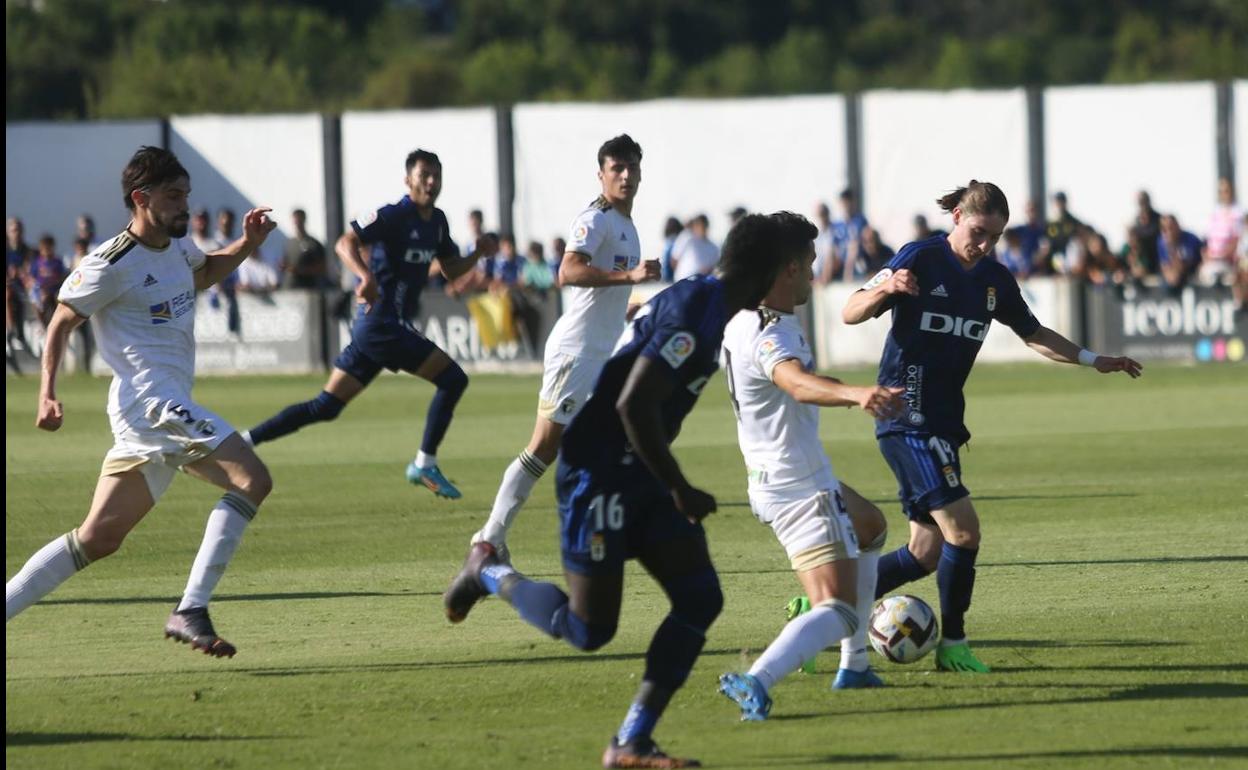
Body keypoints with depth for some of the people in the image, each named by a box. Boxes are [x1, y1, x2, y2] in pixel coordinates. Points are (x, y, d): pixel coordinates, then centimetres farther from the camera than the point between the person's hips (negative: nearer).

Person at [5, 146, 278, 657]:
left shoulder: (177, 247, 14)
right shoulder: (113, 263, -11)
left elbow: (204, 274, 36)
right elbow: (62, 322, -3)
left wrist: (247, 244, 18)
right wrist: (47, 395, -13)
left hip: (169, 410, 10)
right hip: (149, 400, -10)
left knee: (99, 538, 8)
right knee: (251, 480, -21)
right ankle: (190, 612, -26)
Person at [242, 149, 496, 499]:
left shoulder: (437, 221, 14)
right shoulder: (394, 216, -12)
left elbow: (451, 270, 23)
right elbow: (345, 244, -21)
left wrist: (479, 252, 4)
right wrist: (367, 277, -38)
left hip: (373, 326, 9)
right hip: (382, 324, -9)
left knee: (325, 407, 9)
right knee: (452, 379, -10)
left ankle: (246, 440, 9)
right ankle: (424, 465, -2)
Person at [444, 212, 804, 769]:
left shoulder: (698, 300, 9)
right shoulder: (694, 311, -22)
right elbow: (634, 404, -29)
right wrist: (680, 490, -20)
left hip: (637, 474, 10)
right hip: (598, 474, -10)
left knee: (700, 598, -2)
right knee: (589, 630, -4)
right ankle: (490, 572, 22)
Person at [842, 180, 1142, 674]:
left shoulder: (994, 279, 10)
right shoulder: (920, 260, -9)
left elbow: (1033, 335, 21)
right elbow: (851, 314, -10)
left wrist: (1093, 360, 12)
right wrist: (886, 288, -30)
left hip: (943, 424, 8)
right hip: (908, 420, -8)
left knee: (926, 553, 7)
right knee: (962, 530, -15)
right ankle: (953, 646, 0)